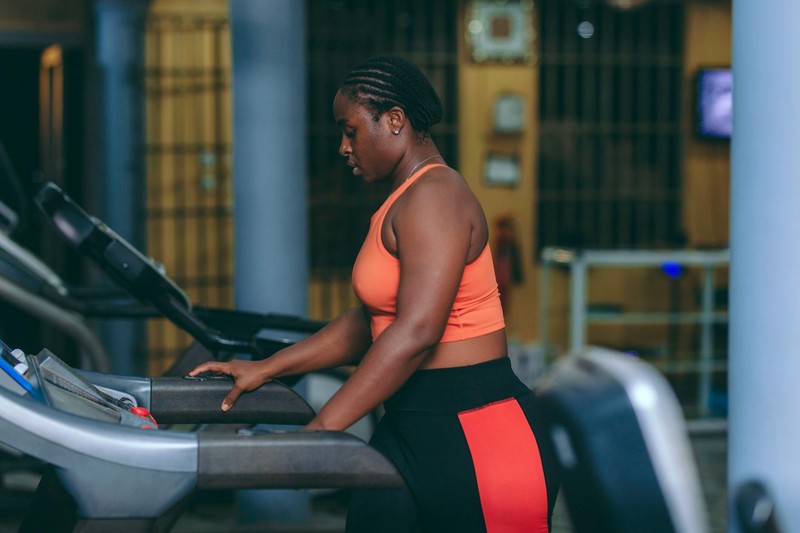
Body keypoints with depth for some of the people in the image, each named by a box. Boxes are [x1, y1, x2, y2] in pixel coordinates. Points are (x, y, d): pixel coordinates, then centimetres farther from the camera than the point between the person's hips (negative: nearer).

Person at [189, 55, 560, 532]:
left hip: (474, 438, -9)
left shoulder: (432, 198, -15)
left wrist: (319, 431, -24)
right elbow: (370, 322, 21)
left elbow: (415, 332, -24)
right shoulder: (404, 204, 18)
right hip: (413, 429, 10)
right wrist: (264, 369, 17)